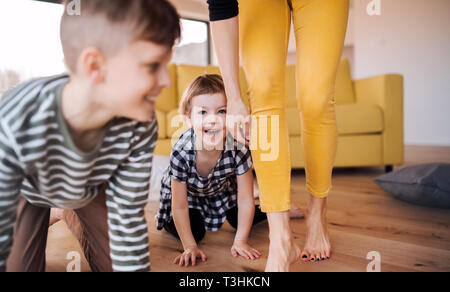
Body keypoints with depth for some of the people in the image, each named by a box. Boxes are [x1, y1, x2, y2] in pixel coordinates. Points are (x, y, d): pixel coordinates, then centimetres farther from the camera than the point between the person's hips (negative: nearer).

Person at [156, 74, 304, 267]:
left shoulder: (238, 149, -36)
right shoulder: (181, 153, -40)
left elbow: (246, 201, -24)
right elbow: (180, 207, -27)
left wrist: (240, 242, -20)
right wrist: (190, 247, -23)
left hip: (221, 189, 2)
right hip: (188, 193, -1)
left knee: (239, 221, 5)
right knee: (195, 231, -14)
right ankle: (167, 220, 19)